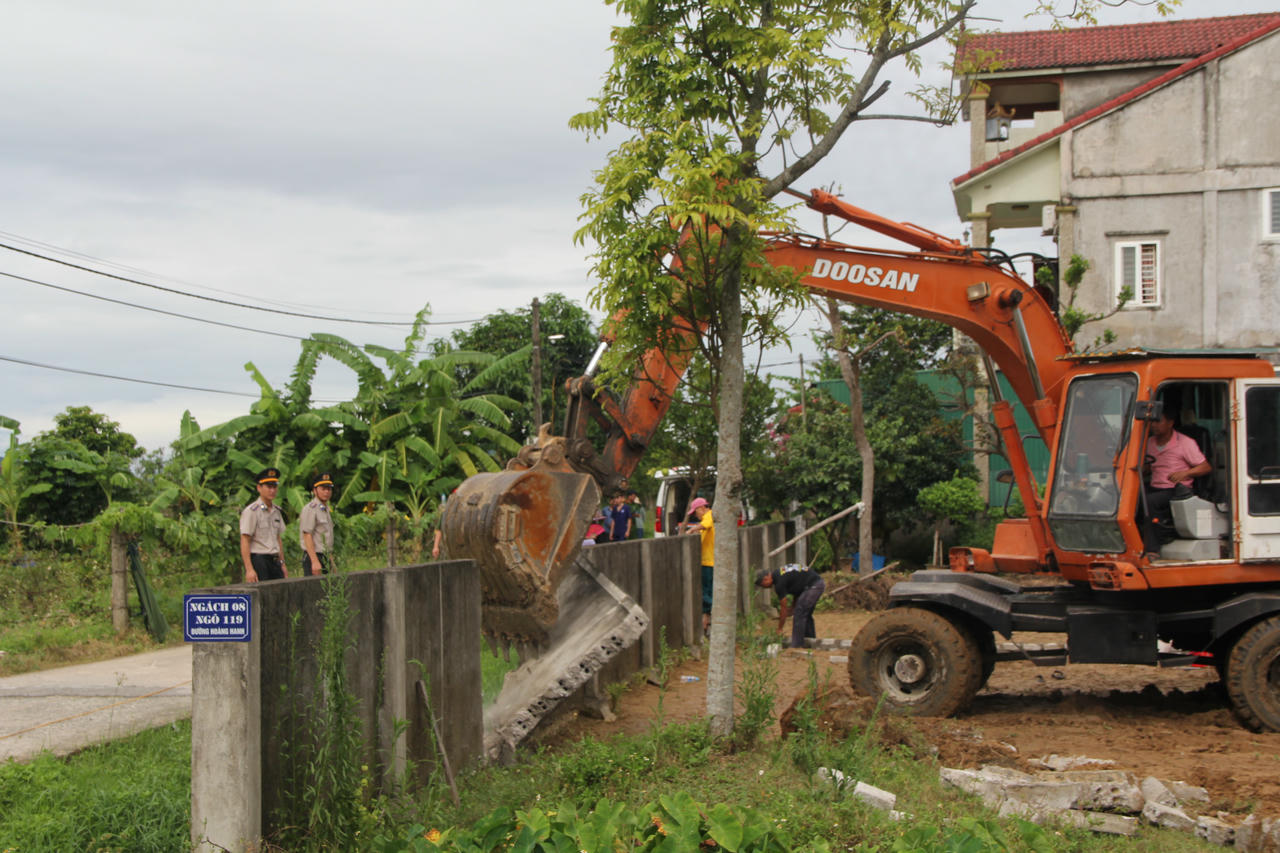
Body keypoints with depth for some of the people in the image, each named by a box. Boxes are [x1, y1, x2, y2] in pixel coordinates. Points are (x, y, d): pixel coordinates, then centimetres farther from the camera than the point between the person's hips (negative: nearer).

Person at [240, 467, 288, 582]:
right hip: (257, 559, -7)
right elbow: (244, 542, -13)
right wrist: (249, 569, -18)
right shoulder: (251, 511, -9)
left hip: (274, 561, 7)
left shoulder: (276, 511, 14)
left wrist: (282, 564, 17)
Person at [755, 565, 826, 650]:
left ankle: (797, 645, -5)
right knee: (806, 615, 18)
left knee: (799, 614, -6)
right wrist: (792, 608, 26)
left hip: (813, 586, -10)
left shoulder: (779, 583, -12)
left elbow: (784, 608, -7)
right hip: (820, 583, 10)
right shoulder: (779, 574, 16)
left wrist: (779, 630, 2)